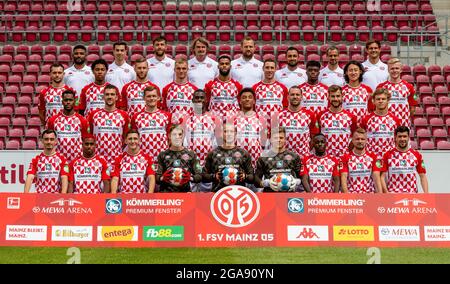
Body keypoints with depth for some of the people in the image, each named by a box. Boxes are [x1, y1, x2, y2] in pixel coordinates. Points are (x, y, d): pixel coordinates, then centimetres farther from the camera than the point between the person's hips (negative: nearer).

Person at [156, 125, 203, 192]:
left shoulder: (191, 154, 9)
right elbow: (156, 177, 4)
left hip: (185, 192, 1)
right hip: (166, 192, -1)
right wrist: (162, 178, -17)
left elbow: (199, 176, 6)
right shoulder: (162, 155, 9)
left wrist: (190, 177, -13)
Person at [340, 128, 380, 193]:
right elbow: (344, 178, -5)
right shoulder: (346, 158, 3)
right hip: (351, 195, -1)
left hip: (369, 195, 1)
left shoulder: (373, 157, 5)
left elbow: (376, 178, -2)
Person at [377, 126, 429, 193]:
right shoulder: (388, 155, 3)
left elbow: (423, 176, 9)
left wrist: (426, 193, -3)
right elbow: (382, 176, 0)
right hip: (393, 195, -1)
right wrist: (386, 192, -13)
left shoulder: (417, 155, 8)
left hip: (412, 194, 2)